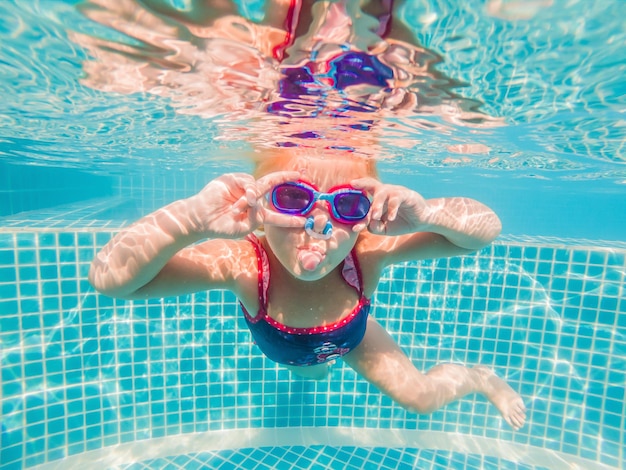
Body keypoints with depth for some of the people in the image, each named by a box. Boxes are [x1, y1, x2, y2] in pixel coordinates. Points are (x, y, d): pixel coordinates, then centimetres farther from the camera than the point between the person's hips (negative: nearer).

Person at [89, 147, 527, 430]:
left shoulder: (368, 253, -43)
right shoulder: (244, 263, -45)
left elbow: (486, 227, -40)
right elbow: (109, 278, -50)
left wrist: (423, 215, -62)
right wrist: (192, 219, -69)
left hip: (351, 337, -1)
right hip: (286, 350, 2)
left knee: (422, 398, 3)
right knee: (309, 370, 36)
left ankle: (480, 377, 40)